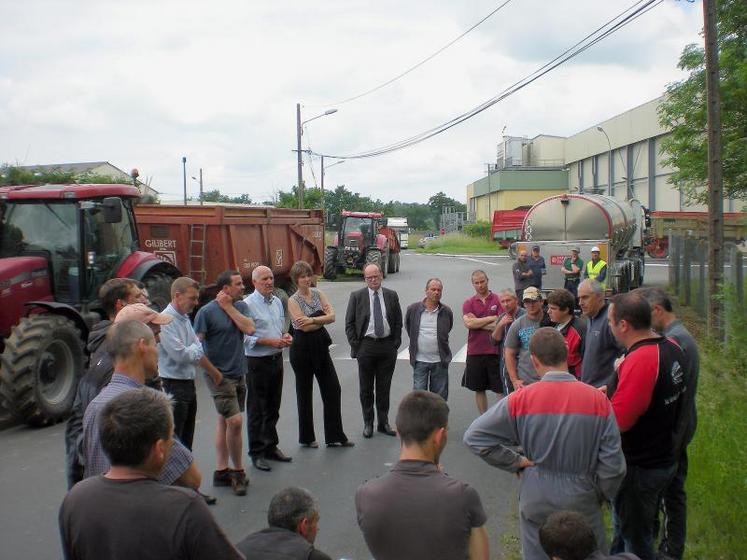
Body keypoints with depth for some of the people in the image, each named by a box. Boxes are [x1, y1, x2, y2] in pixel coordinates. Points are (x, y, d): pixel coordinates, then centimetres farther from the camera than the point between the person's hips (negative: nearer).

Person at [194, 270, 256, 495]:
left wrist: (229, 307, -11)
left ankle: (221, 471, 21)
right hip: (219, 375, -6)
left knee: (224, 421, 14)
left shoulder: (241, 306, 6)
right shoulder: (207, 311, -12)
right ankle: (238, 471, 4)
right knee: (234, 421, -11)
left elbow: (250, 329, -11)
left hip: (239, 373, 7)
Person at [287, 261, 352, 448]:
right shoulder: (293, 301, -7)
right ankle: (306, 437, 20)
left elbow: (332, 316, -5)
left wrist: (313, 320, -17)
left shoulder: (318, 293, 7)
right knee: (304, 392, 6)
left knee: (333, 389, 3)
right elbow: (304, 327, -17)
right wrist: (323, 318, -7)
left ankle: (334, 436, 12)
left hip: (320, 346, 5)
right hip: (302, 348, -5)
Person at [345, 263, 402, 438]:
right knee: (366, 388, 6)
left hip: (387, 345, 2)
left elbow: (398, 321, 9)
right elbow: (349, 323, 0)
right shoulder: (357, 296, -1)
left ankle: (383, 422, 20)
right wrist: (355, 345, -5)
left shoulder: (392, 295, 5)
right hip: (366, 346, -2)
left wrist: (396, 343, 1)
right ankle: (368, 423, 18)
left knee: (384, 387, 10)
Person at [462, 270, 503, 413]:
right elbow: (468, 323, -11)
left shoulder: (498, 300, 0)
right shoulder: (469, 303, 6)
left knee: (501, 389, 1)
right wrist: (492, 318, -11)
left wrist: (477, 323, -11)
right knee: (479, 389, 11)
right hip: (475, 352, 3)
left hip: (495, 351, -2)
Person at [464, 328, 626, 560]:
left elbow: (474, 436, -12)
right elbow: (612, 462, -10)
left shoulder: (520, 399, -13)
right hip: (582, 499, 0)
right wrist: (602, 494, 8)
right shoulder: (597, 399, -13)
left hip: (536, 499, 0)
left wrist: (517, 462, -4)